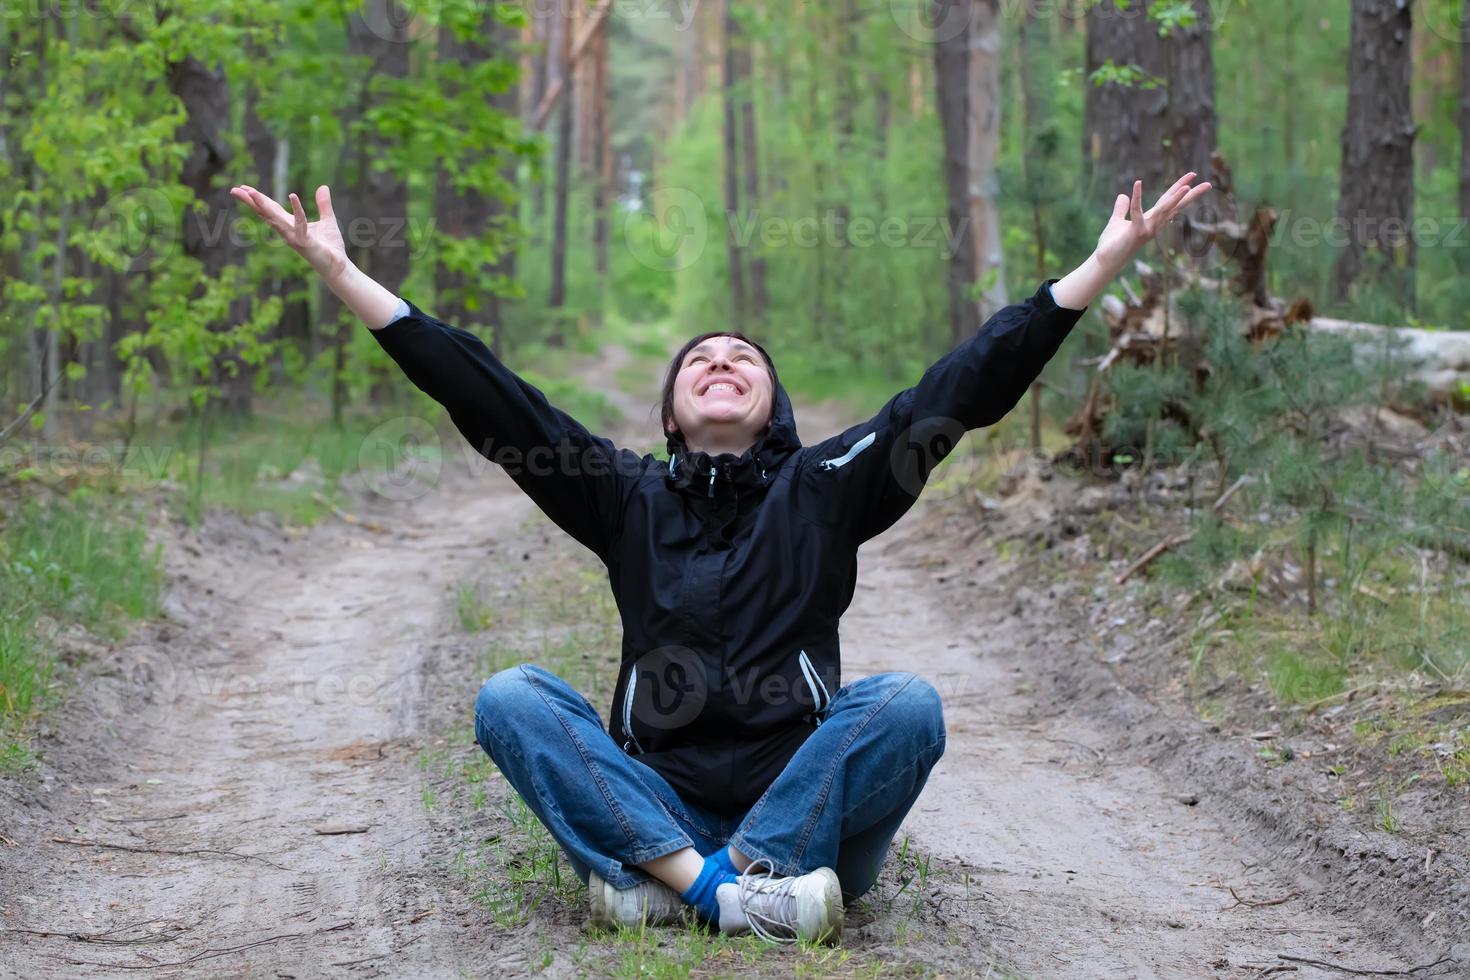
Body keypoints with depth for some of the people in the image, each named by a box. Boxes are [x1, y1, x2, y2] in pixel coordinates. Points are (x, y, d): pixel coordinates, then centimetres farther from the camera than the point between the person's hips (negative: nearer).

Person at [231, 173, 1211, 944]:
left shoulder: (824, 488, 8)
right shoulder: (631, 499, 11)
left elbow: (963, 389, 1)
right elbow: (487, 398, 3)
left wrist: (1107, 261, -7)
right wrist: (341, 274, -4)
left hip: (807, 808, -1)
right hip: (657, 805, 1)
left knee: (906, 701, -26)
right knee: (512, 696, -19)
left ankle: (668, 886, -30)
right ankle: (728, 890, -35)